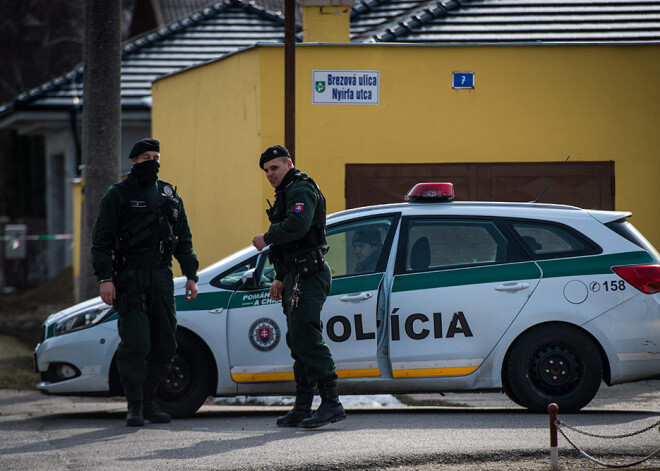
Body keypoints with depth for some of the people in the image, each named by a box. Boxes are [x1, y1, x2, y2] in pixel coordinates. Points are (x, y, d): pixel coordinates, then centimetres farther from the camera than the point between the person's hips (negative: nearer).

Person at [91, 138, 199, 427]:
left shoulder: (169, 196, 15)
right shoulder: (118, 195, 0)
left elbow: (183, 239, 21)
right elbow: (101, 240, -4)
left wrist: (191, 275, 13)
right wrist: (105, 278, -13)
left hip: (161, 278, 5)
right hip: (129, 279, -5)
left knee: (165, 345, 2)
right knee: (135, 343, -12)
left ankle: (148, 400, 14)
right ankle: (135, 406, -4)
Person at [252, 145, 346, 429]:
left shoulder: (301, 189, -8)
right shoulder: (287, 193, 25)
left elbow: (298, 224, -28)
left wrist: (267, 238, -16)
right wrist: (281, 278, 28)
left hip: (308, 275, -11)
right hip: (296, 277, 11)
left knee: (306, 338, -18)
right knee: (298, 341, 11)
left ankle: (331, 403, -22)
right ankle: (303, 408, 13)